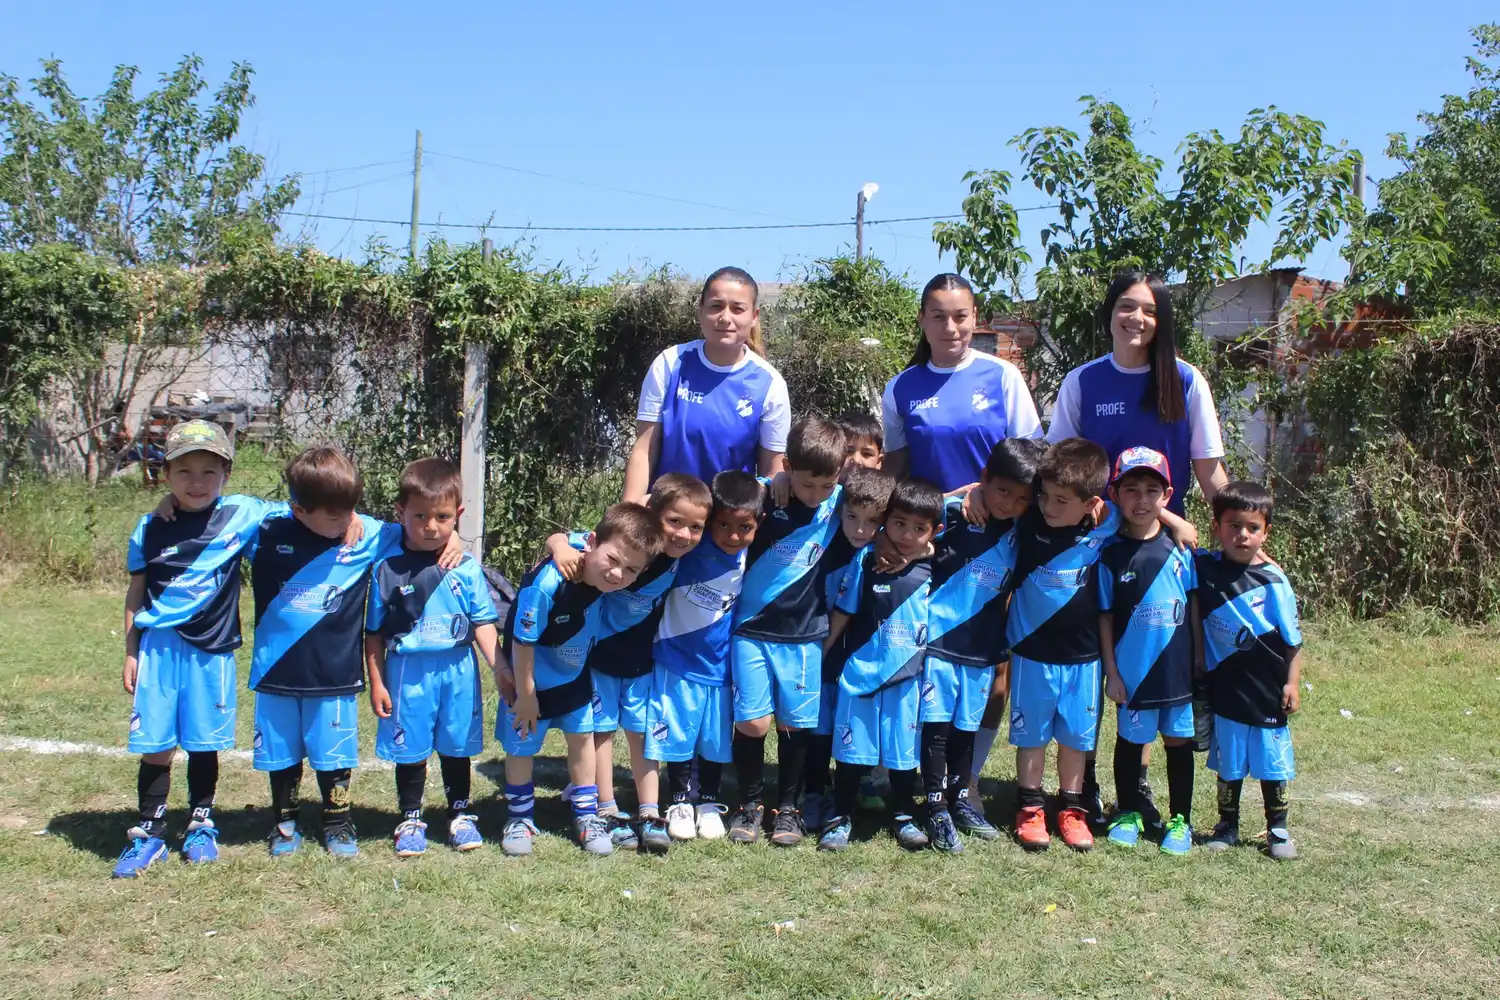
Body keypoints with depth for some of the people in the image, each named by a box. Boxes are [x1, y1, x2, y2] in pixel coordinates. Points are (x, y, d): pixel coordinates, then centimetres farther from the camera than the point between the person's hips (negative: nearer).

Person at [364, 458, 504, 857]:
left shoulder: (466, 569, -3)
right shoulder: (387, 569, -5)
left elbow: (483, 624, 0)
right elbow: (375, 633, 0)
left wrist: (500, 667, -9)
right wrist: (377, 683, -1)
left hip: (458, 671, 1)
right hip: (407, 673, -1)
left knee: (457, 748, 14)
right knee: (409, 750, 11)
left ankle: (460, 815, 31)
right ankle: (410, 819, 28)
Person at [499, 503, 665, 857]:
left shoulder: (606, 578, -22)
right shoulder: (547, 583, -39)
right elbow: (522, 642, -27)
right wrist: (525, 695, -17)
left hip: (574, 677, 5)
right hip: (532, 679, -5)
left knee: (582, 737, 14)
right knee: (521, 746, 9)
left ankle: (586, 816, 29)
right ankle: (519, 818, 30)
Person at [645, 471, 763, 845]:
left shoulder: (751, 561, -9)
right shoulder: (688, 547, -18)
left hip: (720, 665, 2)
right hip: (676, 661, -2)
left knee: (716, 737, 14)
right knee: (678, 733, 9)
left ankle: (709, 802, 33)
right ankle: (680, 801, 29)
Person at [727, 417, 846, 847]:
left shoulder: (840, 504, -3)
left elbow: (843, 560, 11)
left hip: (805, 634, 1)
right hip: (752, 629, -1)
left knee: (794, 723, 6)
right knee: (752, 722, -2)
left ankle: (788, 807, 23)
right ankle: (749, 803, 19)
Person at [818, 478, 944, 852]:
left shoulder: (934, 570, -3)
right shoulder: (866, 560, -9)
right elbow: (843, 613, -2)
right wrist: (822, 654, 1)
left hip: (907, 676, 2)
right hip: (861, 672, -2)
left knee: (904, 749, 13)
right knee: (852, 747, 8)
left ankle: (903, 816, 30)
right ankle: (841, 816, 22)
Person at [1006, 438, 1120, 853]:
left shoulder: (1107, 527, -12)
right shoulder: (1028, 520, -15)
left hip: (1083, 653, 1)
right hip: (1032, 651, -1)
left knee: (1075, 734, 14)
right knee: (1032, 733, 11)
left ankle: (1071, 810, 29)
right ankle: (1030, 808, 25)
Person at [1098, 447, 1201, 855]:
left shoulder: (1180, 547, -2)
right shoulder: (1111, 554, -6)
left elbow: (1194, 606, 5)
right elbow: (1105, 618, -3)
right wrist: (1110, 671, -5)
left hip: (1178, 667, 2)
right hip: (1132, 668, -1)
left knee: (1179, 740, 11)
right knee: (1130, 740, 12)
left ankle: (1180, 820, 26)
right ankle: (1128, 814, 30)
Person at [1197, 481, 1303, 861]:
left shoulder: (1273, 580, -7)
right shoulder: (1205, 568, -4)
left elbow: (1293, 639, -1)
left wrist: (1292, 683, -3)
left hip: (1268, 690, -1)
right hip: (1226, 687, 1)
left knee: (1272, 762, 11)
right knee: (1228, 762, 12)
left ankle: (1278, 830, 26)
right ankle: (1227, 826, 27)